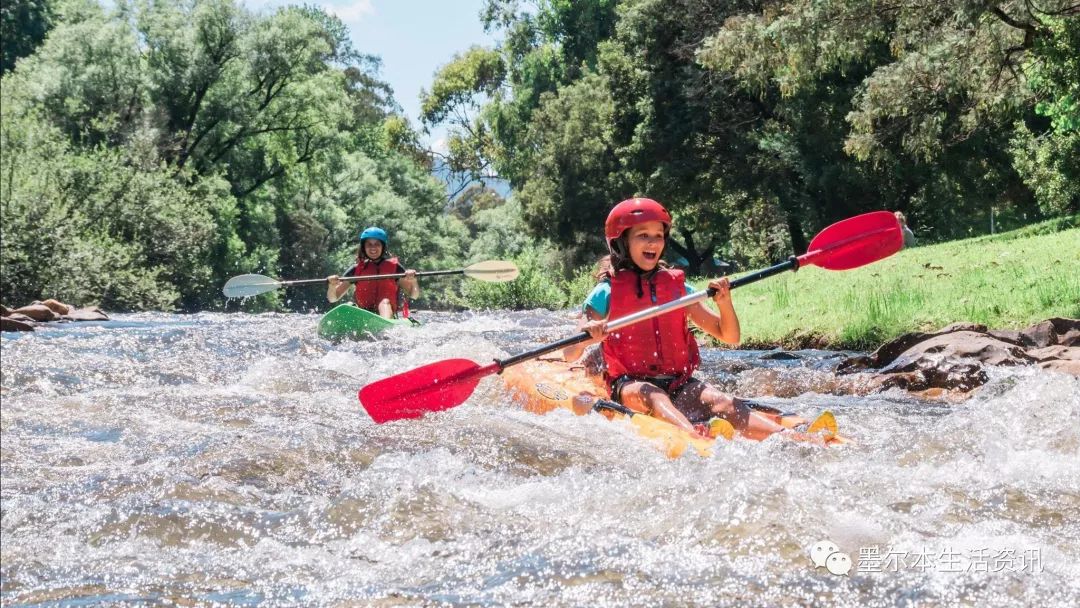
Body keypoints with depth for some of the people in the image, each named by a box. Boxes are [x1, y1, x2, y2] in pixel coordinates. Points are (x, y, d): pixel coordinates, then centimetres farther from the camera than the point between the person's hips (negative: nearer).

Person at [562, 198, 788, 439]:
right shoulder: (607, 292, 3)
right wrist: (587, 336, -23)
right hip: (629, 384, -3)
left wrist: (724, 302, -5)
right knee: (651, 396, -36)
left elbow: (730, 337, 15)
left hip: (679, 384, 3)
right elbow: (569, 355, -1)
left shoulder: (676, 286, 14)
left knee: (724, 403, -26)